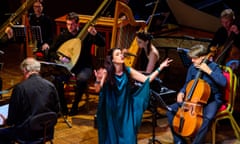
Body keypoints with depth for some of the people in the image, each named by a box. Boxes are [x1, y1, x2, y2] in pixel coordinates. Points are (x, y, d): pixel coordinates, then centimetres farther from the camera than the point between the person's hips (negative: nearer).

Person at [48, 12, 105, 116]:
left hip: (84, 66, -2)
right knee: (57, 78, -27)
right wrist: (59, 57, -18)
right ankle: (63, 106, -8)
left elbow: (102, 44, -15)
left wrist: (95, 34, -34)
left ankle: (75, 106, -14)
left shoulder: (86, 34, -6)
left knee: (82, 79, -35)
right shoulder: (63, 36, 1)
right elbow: (51, 52, 3)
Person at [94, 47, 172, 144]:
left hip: (125, 109, 2)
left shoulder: (128, 71, -4)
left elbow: (147, 79, -5)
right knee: (111, 136, 4)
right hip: (111, 110, -2)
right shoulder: (107, 72, -13)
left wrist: (160, 67, -11)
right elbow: (97, 90, -21)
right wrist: (98, 80, -42)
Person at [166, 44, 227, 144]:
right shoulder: (192, 68, 1)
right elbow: (187, 84, 17)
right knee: (171, 110, -6)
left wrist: (209, 71, -30)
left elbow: (223, 83, -29)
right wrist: (182, 92, -4)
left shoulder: (213, 67, -14)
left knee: (208, 117, -39)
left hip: (212, 100, -6)